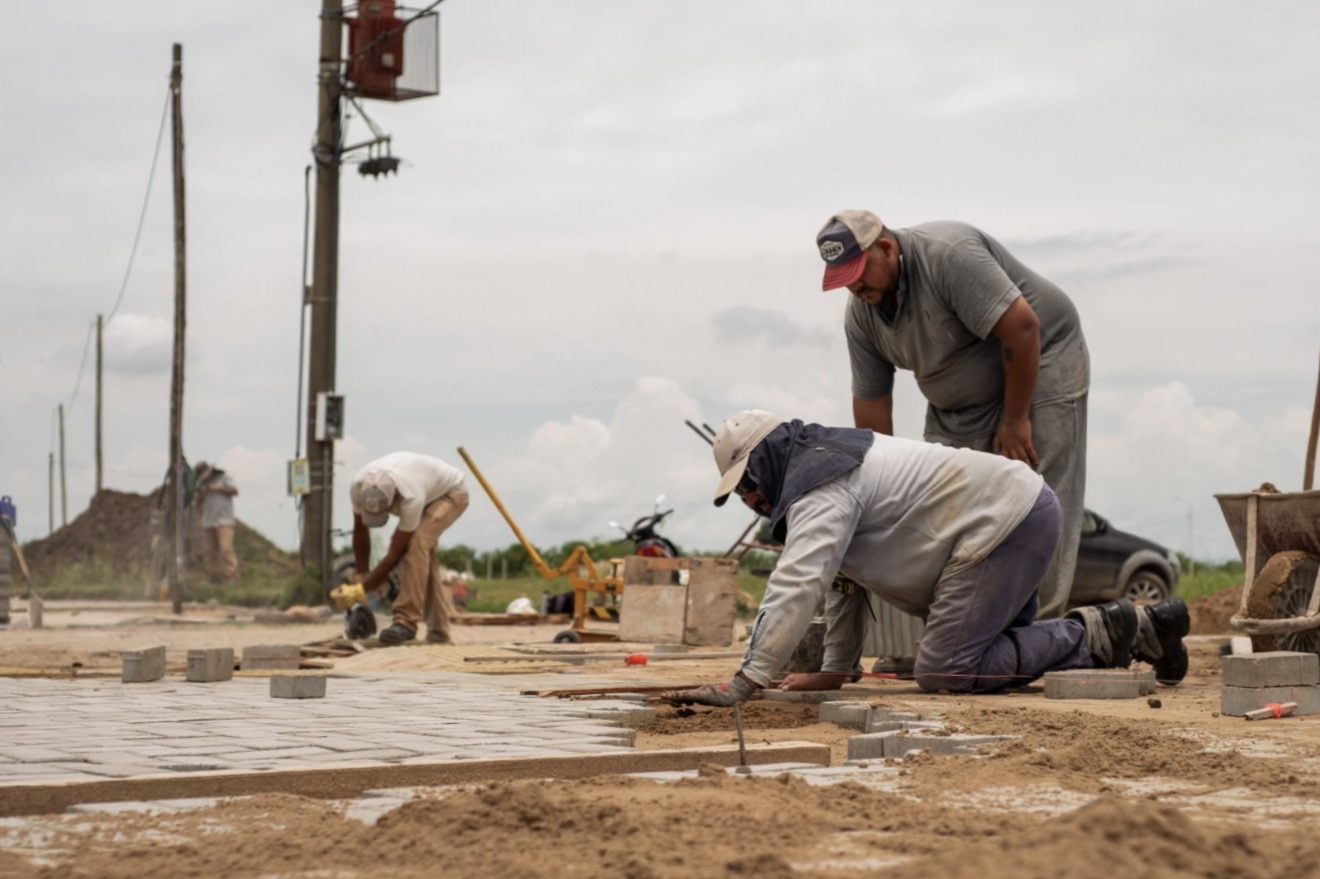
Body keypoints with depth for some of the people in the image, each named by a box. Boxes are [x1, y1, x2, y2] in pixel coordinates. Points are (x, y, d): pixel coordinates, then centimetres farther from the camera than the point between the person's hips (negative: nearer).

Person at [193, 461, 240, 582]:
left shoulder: (224, 478, 4)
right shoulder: (202, 483, 16)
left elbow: (235, 491, -8)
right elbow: (199, 503, 13)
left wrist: (217, 488, -13)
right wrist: (201, 494, -7)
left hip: (224, 522, -5)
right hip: (208, 523, 6)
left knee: (226, 549, -17)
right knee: (208, 552, -2)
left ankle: (232, 577, -20)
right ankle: (214, 576, 2)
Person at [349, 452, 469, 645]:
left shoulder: (411, 498, -44)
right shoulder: (358, 487, -28)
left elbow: (394, 555, -36)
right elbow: (360, 531, -10)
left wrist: (363, 587, -30)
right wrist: (361, 576, -5)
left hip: (451, 492, -7)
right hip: (428, 487, 7)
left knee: (415, 542, -28)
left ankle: (406, 622, -30)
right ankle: (439, 631, 13)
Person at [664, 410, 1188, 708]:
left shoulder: (820, 492, -14)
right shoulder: (828, 466, 19)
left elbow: (795, 589, -26)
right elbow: (846, 577, 23)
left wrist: (742, 686, -28)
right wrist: (835, 671, 21)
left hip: (1003, 524, -11)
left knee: (945, 672, -13)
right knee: (990, 652, 20)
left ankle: (1098, 636, -9)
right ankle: (1131, 630, 17)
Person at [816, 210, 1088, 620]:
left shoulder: (949, 255, -27)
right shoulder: (861, 314, -4)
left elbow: (1021, 326, -28)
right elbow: (870, 401, 1)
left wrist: (1014, 421, -23)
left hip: (1039, 362, -7)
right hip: (959, 403, 7)